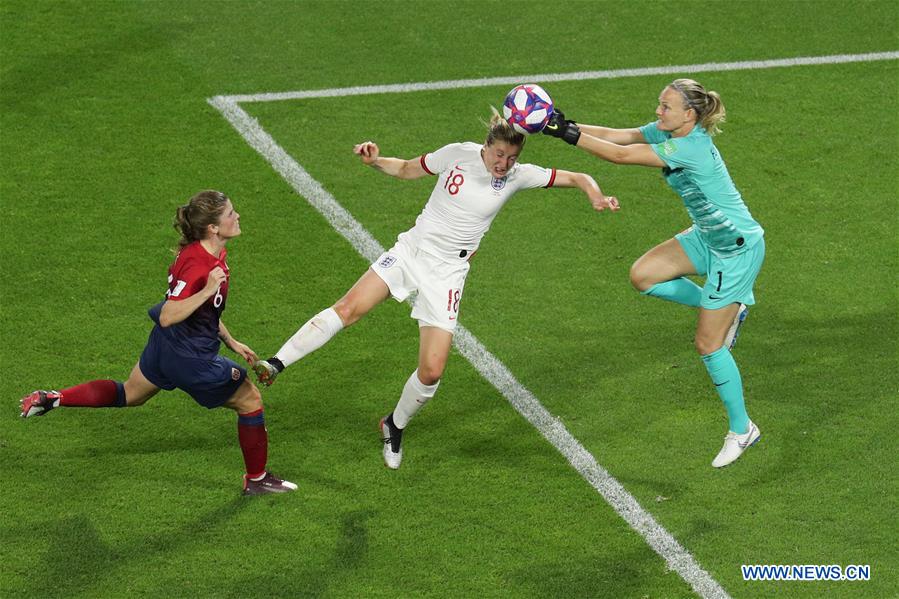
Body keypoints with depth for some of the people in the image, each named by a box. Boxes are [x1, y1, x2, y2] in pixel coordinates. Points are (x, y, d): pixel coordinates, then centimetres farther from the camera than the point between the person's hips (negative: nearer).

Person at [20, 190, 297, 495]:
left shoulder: (213, 254, -1)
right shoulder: (197, 263, -31)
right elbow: (167, 317, -33)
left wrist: (231, 342, 18)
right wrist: (207, 291, -42)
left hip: (166, 345, 9)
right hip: (191, 359, -9)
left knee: (129, 394, 29)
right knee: (250, 400, 9)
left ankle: (53, 399, 25)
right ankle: (257, 479, 25)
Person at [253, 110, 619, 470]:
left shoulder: (518, 176, -4)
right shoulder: (458, 154, -4)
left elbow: (576, 178, 1)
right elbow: (406, 169, 10)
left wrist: (596, 196, -19)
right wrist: (374, 161, -8)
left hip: (447, 272, 0)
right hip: (411, 250, 0)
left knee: (432, 371, -7)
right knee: (349, 307, -23)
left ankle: (395, 427, 20)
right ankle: (275, 365, -22)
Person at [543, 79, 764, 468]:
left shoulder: (690, 147, -29)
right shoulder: (667, 132, -2)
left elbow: (620, 155, -30)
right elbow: (613, 135, -5)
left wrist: (568, 134, -28)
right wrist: (566, 125, -18)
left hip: (739, 248, -9)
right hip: (709, 237, 9)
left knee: (708, 345, -3)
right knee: (643, 276, 0)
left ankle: (741, 429, 14)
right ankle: (727, 308, 16)